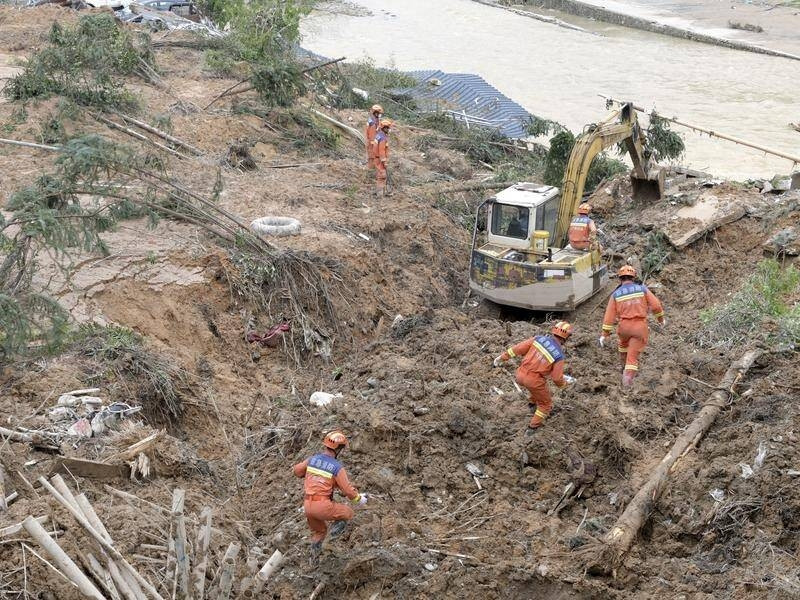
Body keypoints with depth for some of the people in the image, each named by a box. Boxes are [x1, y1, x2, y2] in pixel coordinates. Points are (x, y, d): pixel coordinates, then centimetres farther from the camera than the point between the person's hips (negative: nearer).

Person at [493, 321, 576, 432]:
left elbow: (518, 348, -2)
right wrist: (566, 381, 13)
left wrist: (502, 357, 8)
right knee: (545, 404, 20)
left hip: (521, 374, 5)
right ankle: (533, 427, 22)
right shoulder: (559, 356, -13)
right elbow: (557, 378, -9)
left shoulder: (539, 339, -4)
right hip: (534, 381, -5)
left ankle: (533, 402, 52)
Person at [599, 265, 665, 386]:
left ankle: (624, 366, 49)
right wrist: (661, 318, 15)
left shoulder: (616, 294, 0)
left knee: (624, 343, 33)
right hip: (640, 326, -2)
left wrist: (605, 335, 0)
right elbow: (656, 305, -3)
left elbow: (609, 316, -3)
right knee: (633, 355, 2)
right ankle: (627, 378, -11)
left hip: (624, 326, 2)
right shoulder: (642, 289, -2)